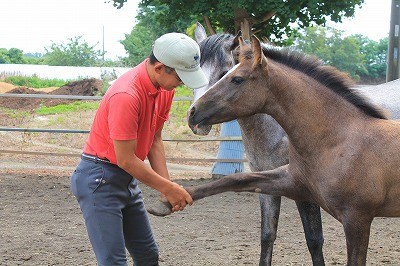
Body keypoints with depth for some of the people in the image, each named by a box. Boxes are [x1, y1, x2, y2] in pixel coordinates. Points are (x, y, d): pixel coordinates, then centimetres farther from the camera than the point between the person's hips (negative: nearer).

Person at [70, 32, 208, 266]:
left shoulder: (165, 89, 0)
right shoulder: (126, 96, -28)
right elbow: (126, 159, -23)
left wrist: (167, 186, -4)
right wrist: (167, 188, -14)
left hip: (128, 179, 9)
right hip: (99, 181, -9)